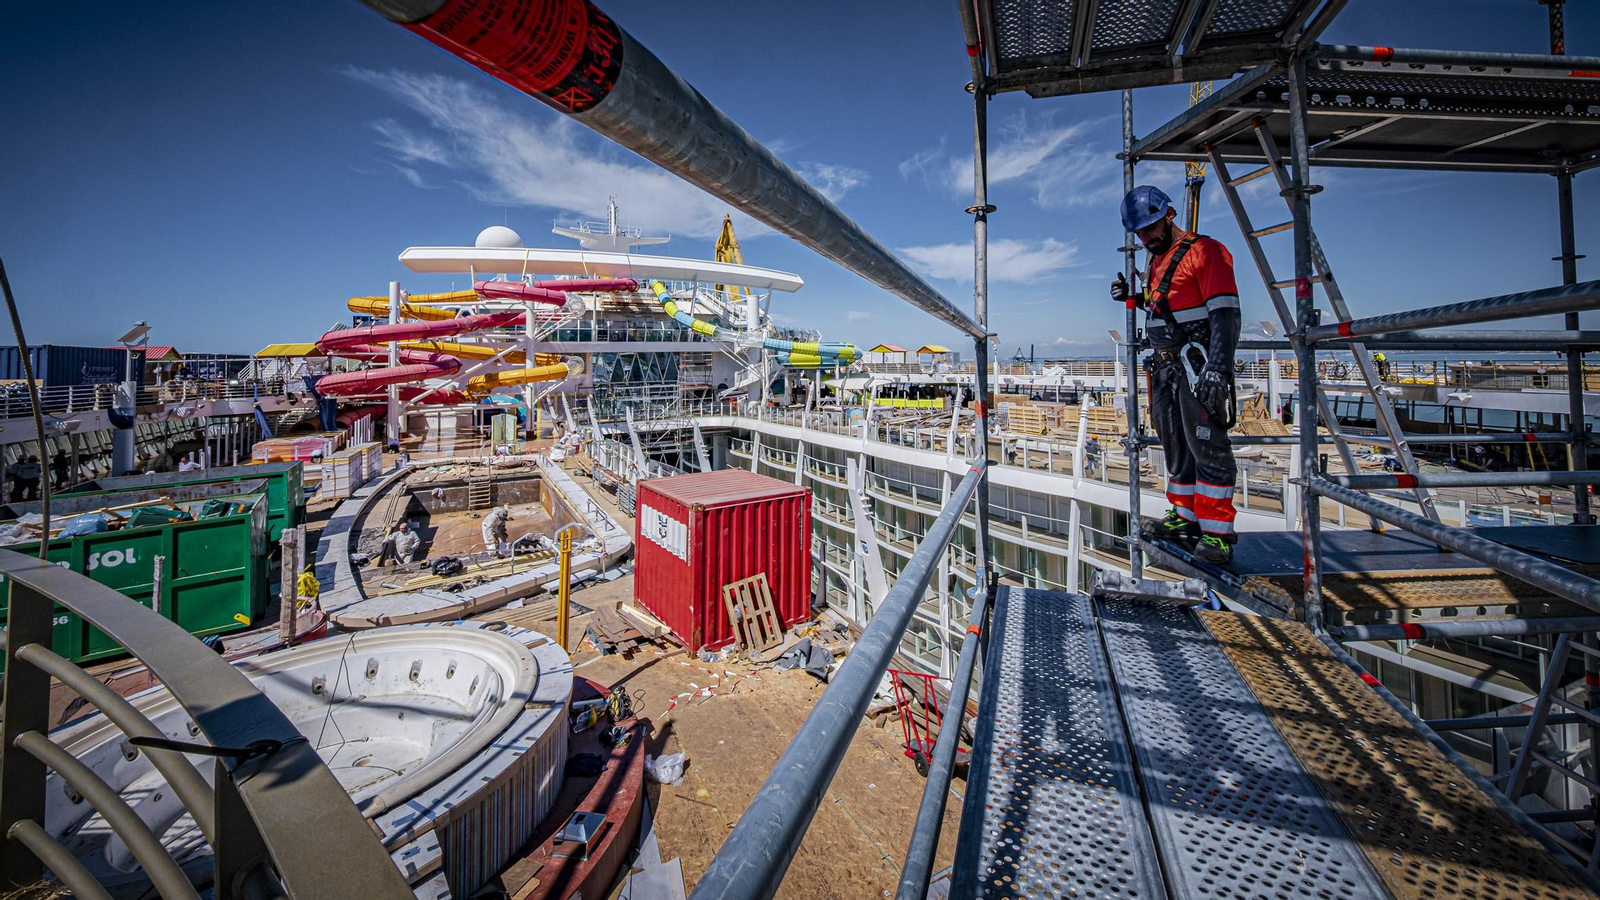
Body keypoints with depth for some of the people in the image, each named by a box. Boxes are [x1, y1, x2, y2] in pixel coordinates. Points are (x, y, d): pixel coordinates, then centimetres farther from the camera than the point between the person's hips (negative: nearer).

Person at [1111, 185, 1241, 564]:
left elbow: (1225, 313, -16)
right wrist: (1132, 296, 13)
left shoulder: (1205, 251, -7)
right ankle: (1185, 516, 23)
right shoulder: (1156, 262, 19)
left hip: (1196, 364, -8)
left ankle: (1217, 532, -4)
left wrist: (1219, 367, -25)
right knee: (1174, 445, 12)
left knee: (1206, 444, -9)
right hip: (1164, 366, 9)